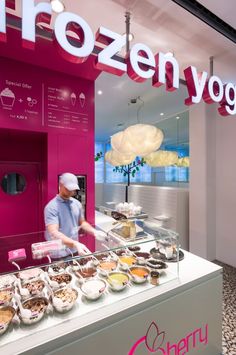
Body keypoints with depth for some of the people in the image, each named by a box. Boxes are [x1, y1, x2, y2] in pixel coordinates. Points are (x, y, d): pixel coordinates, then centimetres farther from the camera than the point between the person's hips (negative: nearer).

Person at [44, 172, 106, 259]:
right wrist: (75, 244, -39)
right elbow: (53, 233, -27)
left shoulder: (77, 203, 1)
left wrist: (94, 231, -6)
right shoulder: (51, 207, -18)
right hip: (59, 255, -5)